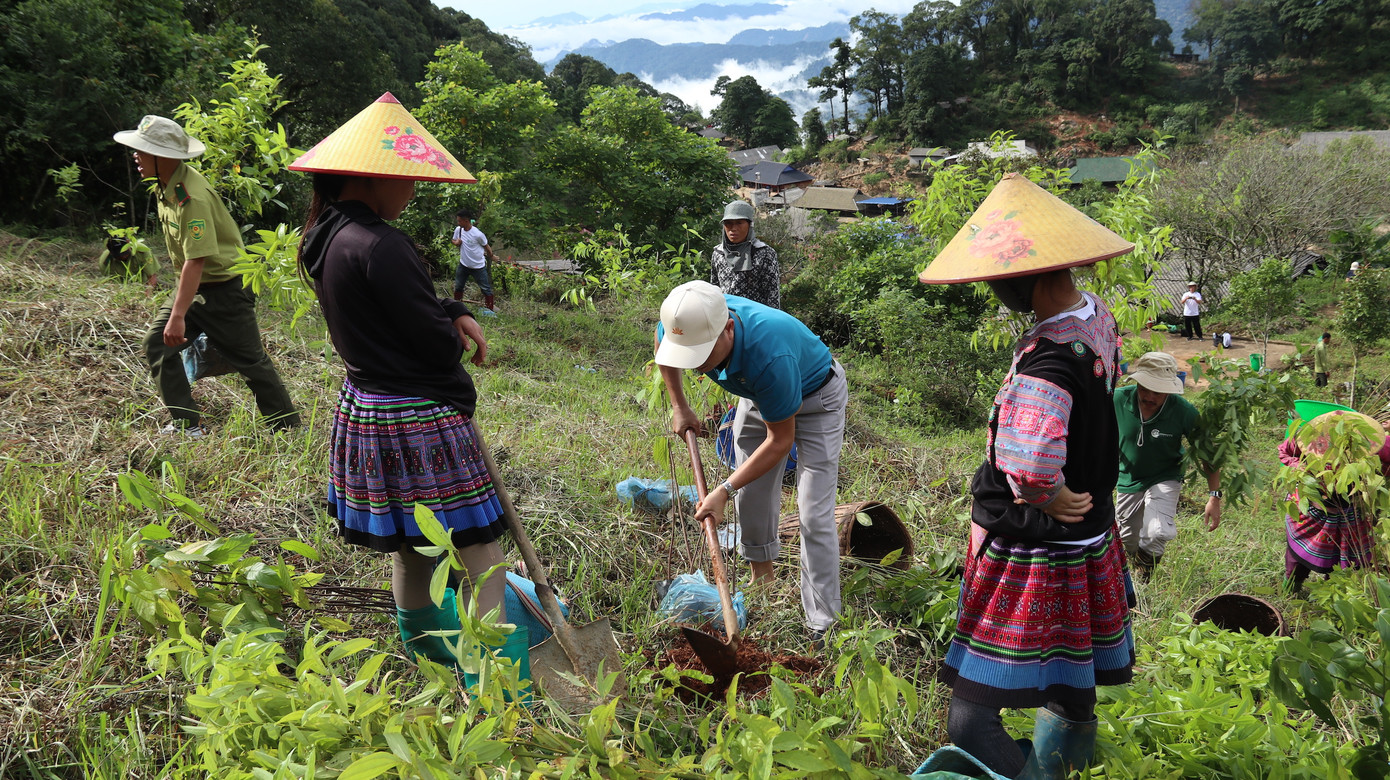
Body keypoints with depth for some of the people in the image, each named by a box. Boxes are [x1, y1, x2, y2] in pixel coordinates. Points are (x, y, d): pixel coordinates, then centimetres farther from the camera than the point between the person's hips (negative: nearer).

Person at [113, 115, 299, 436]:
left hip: (224, 287, -9)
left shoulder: (192, 197, -26)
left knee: (251, 361, -1)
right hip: (191, 284, 9)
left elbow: (196, 261, -31)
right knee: (157, 343, 3)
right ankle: (187, 424, 9)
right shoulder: (165, 185, 4)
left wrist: (178, 316, -32)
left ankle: (288, 428, 12)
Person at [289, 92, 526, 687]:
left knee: (409, 544, 25)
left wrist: (452, 313, 2)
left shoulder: (325, 239, 7)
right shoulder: (379, 246, -23)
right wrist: (456, 334, 6)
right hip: (419, 421, -10)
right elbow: (437, 343, -17)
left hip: (362, 409, 10)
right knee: (480, 547, -1)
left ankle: (423, 650, 44)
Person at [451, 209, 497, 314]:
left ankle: (489, 309, 14)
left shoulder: (478, 234, -23)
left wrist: (491, 256, 8)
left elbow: (486, 247, -7)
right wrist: (456, 242, -11)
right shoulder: (458, 230, -6)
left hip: (478, 266, -5)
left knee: (486, 289, 1)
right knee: (458, 287, 14)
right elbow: (454, 240, 14)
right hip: (463, 264, 5)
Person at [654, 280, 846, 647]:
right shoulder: (688, 323, -28)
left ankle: (822, 627, -6)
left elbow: (781, 440, -30)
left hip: (816, 399, -6)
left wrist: (725, 490, -28)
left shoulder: (770, 356, -46)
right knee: (751, 496, 12)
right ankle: (761, 575, 35)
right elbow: (663, 345, 1)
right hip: (757, 396, 6)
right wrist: (679, 406, 2)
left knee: (814, 516, -11)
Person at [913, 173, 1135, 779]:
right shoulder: (1096, 317, -1)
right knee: (1072, 701, 27)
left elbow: (1029, 465, -45)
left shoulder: (1047, 361, -30)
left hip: (1032, 554, -9)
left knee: (972, 725, -2)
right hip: (1089, 542, 9)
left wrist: (1051, 499, -23)